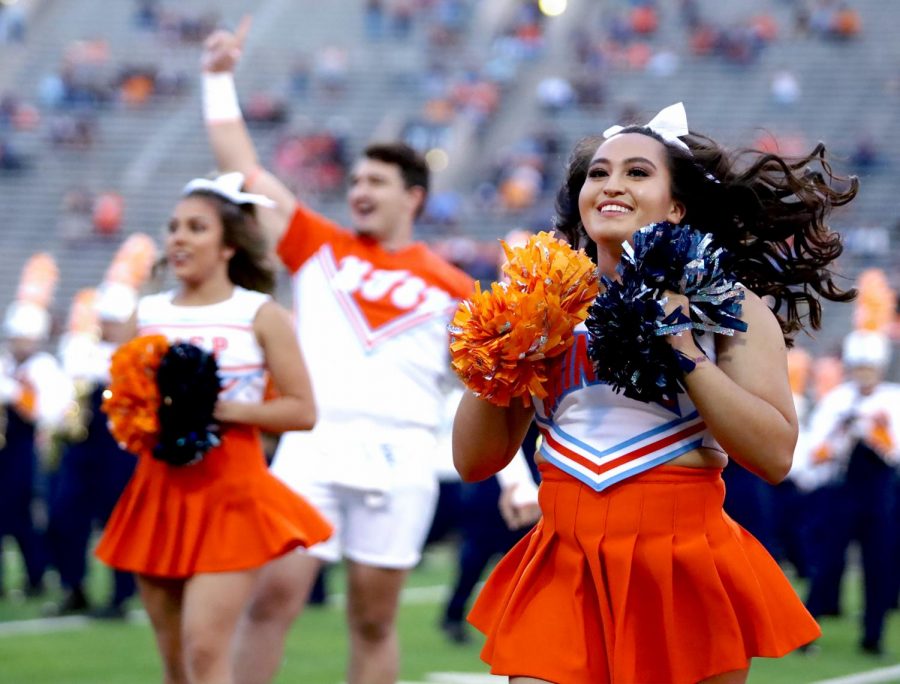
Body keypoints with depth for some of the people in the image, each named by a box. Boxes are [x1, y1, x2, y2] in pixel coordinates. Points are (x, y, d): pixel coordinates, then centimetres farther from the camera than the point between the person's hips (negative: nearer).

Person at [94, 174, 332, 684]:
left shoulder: (260, 315, -2)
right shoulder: (146, 315, 8)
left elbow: (302, 411, -6)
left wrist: (223, 409, -16)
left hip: (231, 493, -4)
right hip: (159, 490, 4)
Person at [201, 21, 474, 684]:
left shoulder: (448, 287, 9)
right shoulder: (320, 247, 13)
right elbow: (243, 168, 13)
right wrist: (221, 79, 11)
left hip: (398, 460, -1)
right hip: (312, 449, 1)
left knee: (374, 621, 3)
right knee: (274, 598, -9)